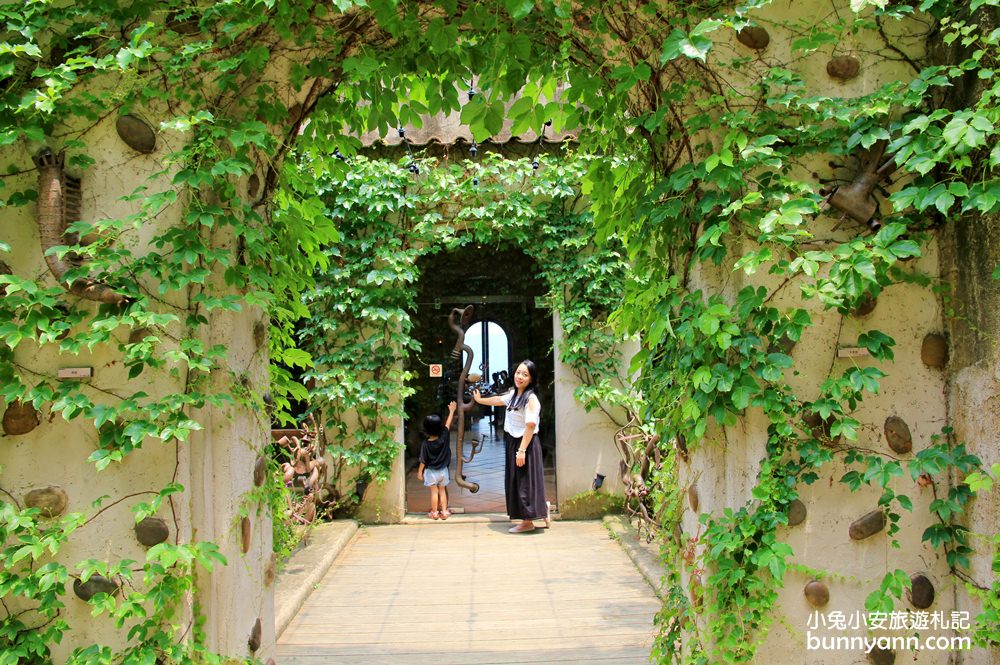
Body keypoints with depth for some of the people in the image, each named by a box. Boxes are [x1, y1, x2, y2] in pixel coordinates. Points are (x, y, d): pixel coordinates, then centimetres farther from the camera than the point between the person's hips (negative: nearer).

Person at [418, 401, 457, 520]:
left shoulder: (425, 443, -20)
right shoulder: (444, 437, -15)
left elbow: (423, 460, -12)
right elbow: (448, 424, 0)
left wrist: (419, 471, 1)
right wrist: (451, 411, 13)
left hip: (431, 471, -2)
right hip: (443, 470, 3)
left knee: (434, 492, 7)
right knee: (442, 491, 14)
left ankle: (434, 513, 16)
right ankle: (444, 512, 17)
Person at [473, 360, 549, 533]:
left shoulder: (531, 399, -18)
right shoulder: (513, 394, 9)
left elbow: (530, 426, -22)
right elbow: (498, 400, 29)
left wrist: (522, 450, -25)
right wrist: (480, 400, 45)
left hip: (525, 444, -9)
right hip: (513, 443, 9)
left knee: (525, 481, -2)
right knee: (516, 481, 13)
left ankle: (528, 522, 7)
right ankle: (542, 507, 24)